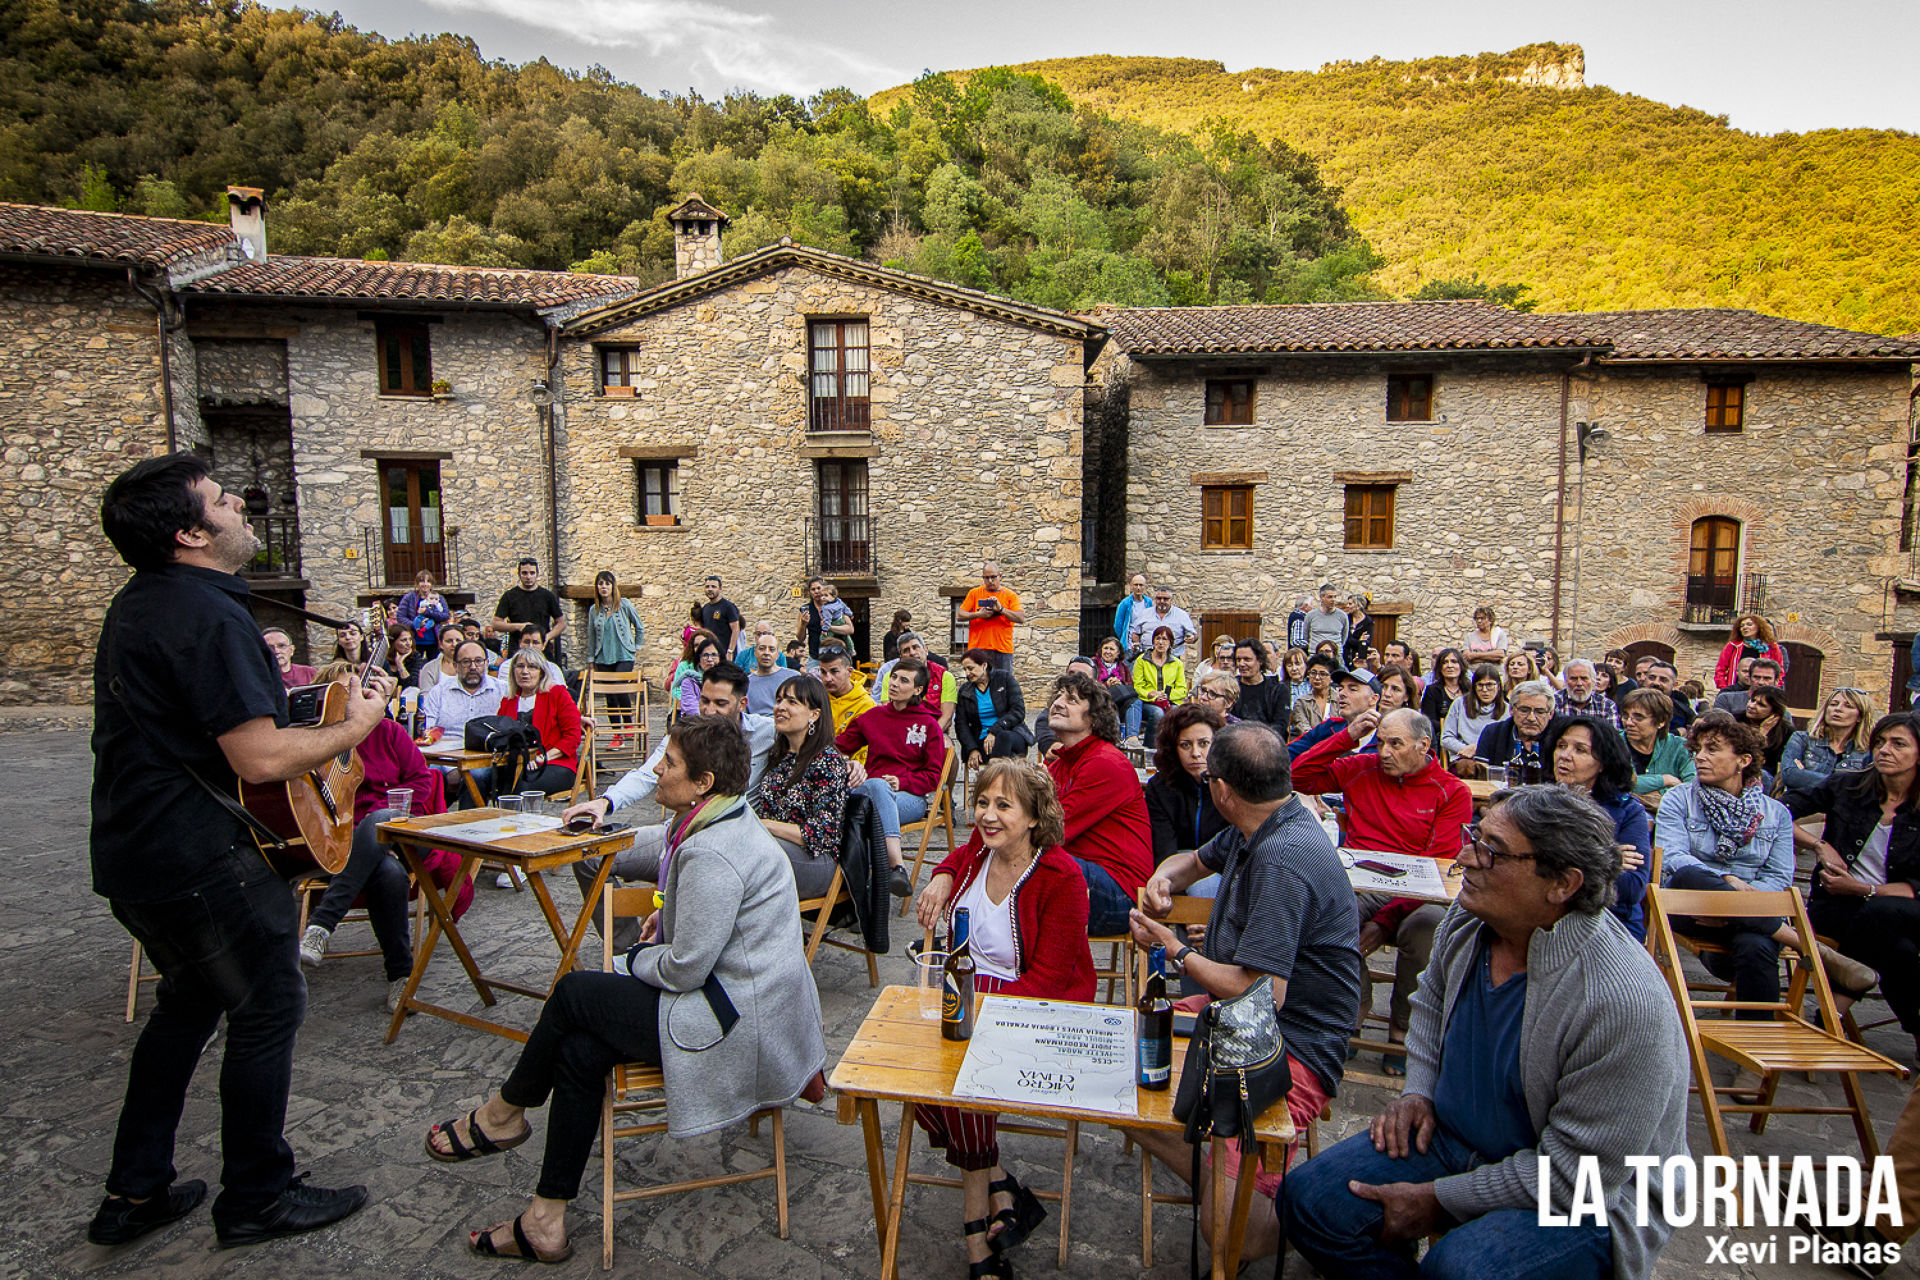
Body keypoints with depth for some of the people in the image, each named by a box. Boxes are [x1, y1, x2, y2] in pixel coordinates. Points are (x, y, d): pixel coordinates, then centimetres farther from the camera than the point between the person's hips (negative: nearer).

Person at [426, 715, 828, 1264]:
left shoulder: (713, 853, -25)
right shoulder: (727, 820, 9)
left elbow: (685, 969, -21)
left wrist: (629, 962, -2)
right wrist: (671, 914, 12)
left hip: (741, 1026, -10)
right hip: (737, 998, 10)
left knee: (573, 993, -4)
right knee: (578, 1049, 3)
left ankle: (501, 1115, 23)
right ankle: (546, 1220, 12)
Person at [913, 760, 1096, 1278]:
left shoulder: (1061, 878, -17)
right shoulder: (982, 850, 2)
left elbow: (1047, 980, -18)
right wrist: (943, 876, 8)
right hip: (969, 991, 6)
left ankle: (977, 1224, -6)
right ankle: (999, 1187, -8)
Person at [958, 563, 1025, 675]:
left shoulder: (1010, 595, 7)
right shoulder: (974, 593, 11)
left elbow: (1021, 618, -5)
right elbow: (960, 616, 6)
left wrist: (1001, 609, -17)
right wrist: (978, 614, -11)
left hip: (1003, 650, -1)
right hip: (977, 648, 1)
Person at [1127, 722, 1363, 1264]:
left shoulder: (1282, 859, -25)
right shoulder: (1258, 830, 5)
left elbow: (1262, 993, -28)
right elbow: (1196, 860, 27)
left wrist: (1177, 951, -12)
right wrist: (1163, 877, 2)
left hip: (1293, 1047, -10)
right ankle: (1225, 1186, 0)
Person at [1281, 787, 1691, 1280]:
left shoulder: (1625, 1003, -30)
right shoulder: (1470, 915, -8)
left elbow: (1574, 1170, -23)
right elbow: (1432, 1001, 16)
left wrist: (1438, 1200, -18)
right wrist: (1417, 1091, 2)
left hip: (1579, 1199, -6)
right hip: (1453, 1137, 6)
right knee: (1309, 1198, -9)